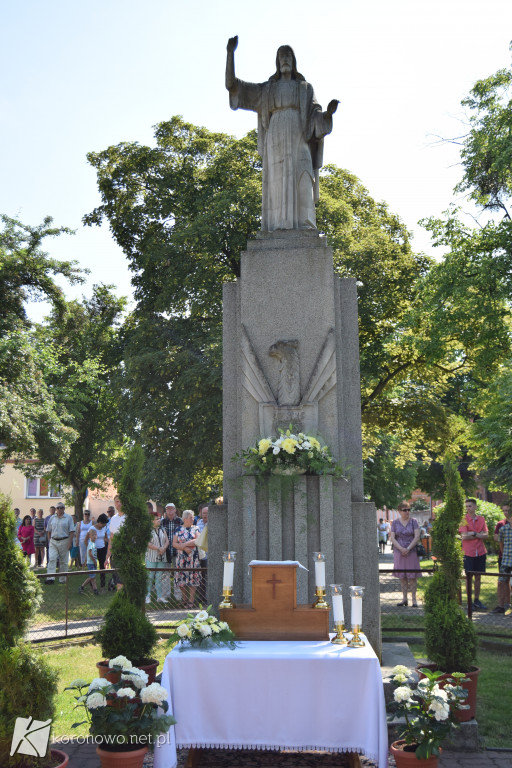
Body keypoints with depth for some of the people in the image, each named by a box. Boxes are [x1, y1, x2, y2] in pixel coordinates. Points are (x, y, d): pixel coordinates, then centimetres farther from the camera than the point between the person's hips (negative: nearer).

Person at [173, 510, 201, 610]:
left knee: (193, 579, -4)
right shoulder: (179, 530, 8)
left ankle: (191, 601, 0)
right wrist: (185, 548, -12)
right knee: (182, 578, 3)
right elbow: (174, 544, 1)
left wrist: (184, 544, -10)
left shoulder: (195, 528, 7)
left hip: (193, 557, -1)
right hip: (181, 557, 1)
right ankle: (184, 600, 17)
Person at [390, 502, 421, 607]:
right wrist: (401, 549, -14)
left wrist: (408, 549, -14)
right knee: (402, 576, 7)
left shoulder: (413, 521, 0)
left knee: (412, 576, -1)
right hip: (399, 552, 2)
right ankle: (404, 598, 15)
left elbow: (417, 537, -7)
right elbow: (392, 538, 0)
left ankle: (414, 599, 5)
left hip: (411, 552, -2)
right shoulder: (395, 522, 4)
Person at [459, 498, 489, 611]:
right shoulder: (464, 520, -6)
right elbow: (464, 536, -15)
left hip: (481, 552, 4)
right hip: (468, 553, -4)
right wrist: (479, 535, -7)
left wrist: (473, 534, -12)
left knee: (478, 577, 11)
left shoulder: (481, 519, 6)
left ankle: (477, 600, 21)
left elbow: (486, 535, -1)